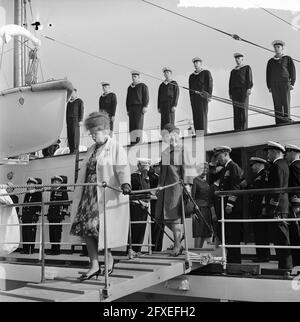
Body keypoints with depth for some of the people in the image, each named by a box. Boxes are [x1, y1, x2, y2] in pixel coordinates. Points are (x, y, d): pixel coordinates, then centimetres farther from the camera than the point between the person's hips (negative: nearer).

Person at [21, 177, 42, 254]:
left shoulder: (38, 193, -1)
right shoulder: (27, 194, 20)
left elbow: (39, 205, -7)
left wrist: (36, 214, -13)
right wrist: (22, 215, 17)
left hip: (32, 216, -7)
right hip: (25, 216, 7)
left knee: (31, 233, -7)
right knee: (24, 232, 4)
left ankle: (31, 249, -3)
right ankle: (25, 249, 9)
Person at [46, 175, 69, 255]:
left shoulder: (63, 191, 1)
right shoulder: (52, 192, 19)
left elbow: (66, 203, -4)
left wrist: (64, 212, -11)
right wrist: (48, 214, 18)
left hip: (58, 215, -6)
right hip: (51, 215, 6)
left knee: (57, 233, -6)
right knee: (51, 232, 5)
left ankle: (57, 249, -2)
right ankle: (52, 249, 10)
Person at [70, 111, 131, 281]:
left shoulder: (116, 148, -3)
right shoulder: (92, 150, 19)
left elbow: (123, 168, -17)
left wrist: (125, 183, -36)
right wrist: (79, 194, 30)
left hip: (107, 195, -7)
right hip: (89, 194, 7)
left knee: (96, 227, -10)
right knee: (85, 228, -1)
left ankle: (109, 258, 15)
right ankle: (94, 266, 7)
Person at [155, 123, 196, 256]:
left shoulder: (182, 150, -2)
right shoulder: (164, 153, 17)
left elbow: (187, 168, -7)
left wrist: (187, 183, -16)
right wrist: (159, 186, 20)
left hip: (176, 184, -7)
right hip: (165, 185, 7)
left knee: (173, 214, -8)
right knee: (162, 215, 4)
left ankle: (177, 244, 1)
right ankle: (179, 233, 25)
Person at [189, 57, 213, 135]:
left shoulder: (206, 73, 6)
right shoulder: (191, 76, 20)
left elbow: (210, 85, -2)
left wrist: (208, 95, -11)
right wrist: (191, 99, 10)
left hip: (203, 97, -5)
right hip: (194, 98, 5)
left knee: (203, 115, -10)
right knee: (195, 116, 0)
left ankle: (204, 133, -12)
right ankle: (197, 134, 0)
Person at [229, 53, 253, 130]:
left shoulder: (247, 68, 5)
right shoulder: (233, 71, 20)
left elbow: (249, 79, -6)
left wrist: (249, 88, -19)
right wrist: (230, 94, 10)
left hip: (243, 91, -5)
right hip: (235, 92, 5)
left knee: (243, 110, -8)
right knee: (236, 111, 2)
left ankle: (244, 129, -7)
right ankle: (237, 129, 3)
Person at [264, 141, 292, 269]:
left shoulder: (277, 166, -13)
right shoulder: (283, 164, 17)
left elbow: (278, 188, -19)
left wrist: (272, 208, -19)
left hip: (277, 208, -10)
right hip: (283, 207, 10)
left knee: (281, 238, -7)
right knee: (282, 238, 14)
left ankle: (285, 266, -3)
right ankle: (286, 265, 21)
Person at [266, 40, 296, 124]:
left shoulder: (287, 59, 8)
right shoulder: (271, 61, 14)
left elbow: (293, 72, 3)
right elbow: (268, 74, 13)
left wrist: (292, 84, -6)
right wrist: (269, 87, 4)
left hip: (285, 84, -3)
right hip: (274, 85, 3)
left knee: (286, 104, -8)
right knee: (277, 104, -1)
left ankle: (287, 122, -9)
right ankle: (279, 123, -1)